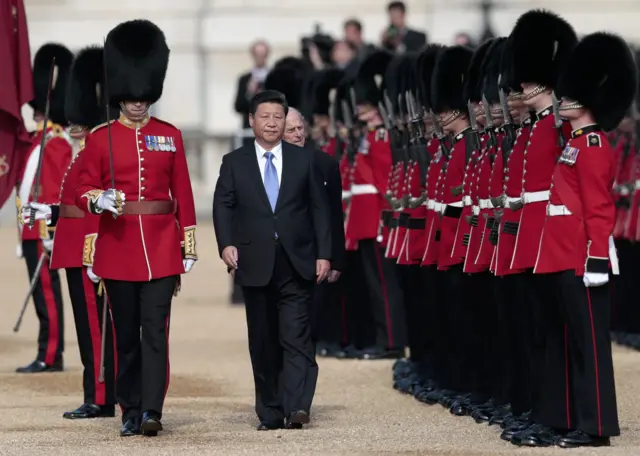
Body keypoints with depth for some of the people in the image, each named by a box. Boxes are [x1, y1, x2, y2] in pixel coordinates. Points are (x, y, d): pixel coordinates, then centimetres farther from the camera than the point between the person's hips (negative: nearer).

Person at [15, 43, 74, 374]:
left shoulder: (56, 145, -11)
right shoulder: (42, 142, 18)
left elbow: (56, 192, -18)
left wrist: (49, 232, -22)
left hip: (43, 231, -10)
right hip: (34, 230, 10)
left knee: (46, 290, -7)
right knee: (44, 291, 10)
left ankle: (50, 357, -6)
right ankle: (49, 355, 13)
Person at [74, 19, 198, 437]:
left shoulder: (170, 136, 7)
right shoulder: (101, 138, 4)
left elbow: (184, 195, 7)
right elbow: (83, 190, 3)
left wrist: (189, 248, 4)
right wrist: (99, 199, -21)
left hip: (161, 245, 0)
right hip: (118, 243, 1)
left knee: (155, 329, -9)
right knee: (126, 333, 7)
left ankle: (152, 411, -14)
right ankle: (131, 412, 15)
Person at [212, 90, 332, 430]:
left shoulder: (304, 161, 9)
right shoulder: (234, 163, 9)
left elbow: (319, 209, 8)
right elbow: (223, 207, 2)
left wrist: (324, 254, 1)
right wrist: (226, 244, -14)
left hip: (296, 263, -1)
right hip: (255, 265, 1)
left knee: (296, 337, -11)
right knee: (263, 342, 5)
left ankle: (296, 407, -20)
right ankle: (270, 413, 11)